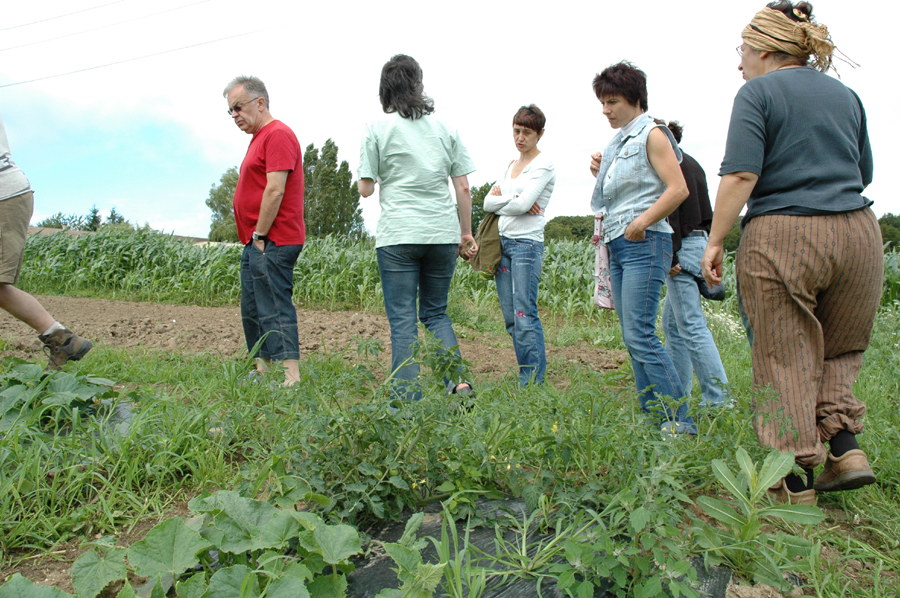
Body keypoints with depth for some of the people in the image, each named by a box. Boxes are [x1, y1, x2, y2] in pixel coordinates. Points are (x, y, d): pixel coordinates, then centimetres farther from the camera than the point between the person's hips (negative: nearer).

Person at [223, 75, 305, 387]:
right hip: (256, 243, 11)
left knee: (274, 309, -12)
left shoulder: (278, 134, -10)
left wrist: (259, 236, -16)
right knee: (252, 311, 13)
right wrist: (253, 240, 15)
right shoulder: (259, 137, 22)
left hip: (272, 243, -11)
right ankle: (262, 371, 20)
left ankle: (292, 377, -10)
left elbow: (275, 190, -19)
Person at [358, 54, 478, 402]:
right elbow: (463, 187, 7)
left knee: (402, 320, 3)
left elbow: (365, 189, 0)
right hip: (443, 234, 4)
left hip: (398, 236, -3)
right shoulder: (444, 127, 9)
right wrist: (466, 233, 14)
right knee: (436, 312, 17)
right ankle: (458, 381, 2)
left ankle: (408, 401, 3)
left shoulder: (377, 128, 0)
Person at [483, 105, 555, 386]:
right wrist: (514, 201, -7)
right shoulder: (510, 166, 19)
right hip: (502, 242, 8)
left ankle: (534, 384, -5)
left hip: (527, 243, -7)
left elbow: (522, 203, -14)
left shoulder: (543, 165, -2)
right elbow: (488, 203, 9)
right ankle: (525, 379, 13)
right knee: (511, 318, 6)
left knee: (525, 315, -11)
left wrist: (500, 198, 3)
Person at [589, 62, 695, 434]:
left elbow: (678, 189, -14)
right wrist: (601, 174, 11)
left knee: (639, 335, -15)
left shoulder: (652, 135, -5)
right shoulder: (618, 142, 20)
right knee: (633, 337, 7)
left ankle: (679, 420, -7)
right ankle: (653, 416, 14)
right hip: (617, 245, 9)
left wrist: (641, 222, -18)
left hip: (645, 244, -9)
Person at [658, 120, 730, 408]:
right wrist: (708, 249, 21)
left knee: (692, 326, -9)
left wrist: (670, 254, -19)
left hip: (684, 246, -10)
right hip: (701, 242, 10)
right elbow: (705, 211, 20)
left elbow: (669, 211, -17)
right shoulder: (691, 162, 20)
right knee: (671, 320, 15)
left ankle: (718, 398, -8)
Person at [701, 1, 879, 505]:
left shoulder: (759, 92, -1)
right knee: (838, 351, 21)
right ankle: (846, 446, 8)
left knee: (786, 358, 2)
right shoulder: (846, 95, 17)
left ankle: (797, 480, 7)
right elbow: (863, 174, 21)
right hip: (858, 234, 6)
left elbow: (741, 174, -14)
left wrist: (716, 241, -11)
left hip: (782, 238, -5)